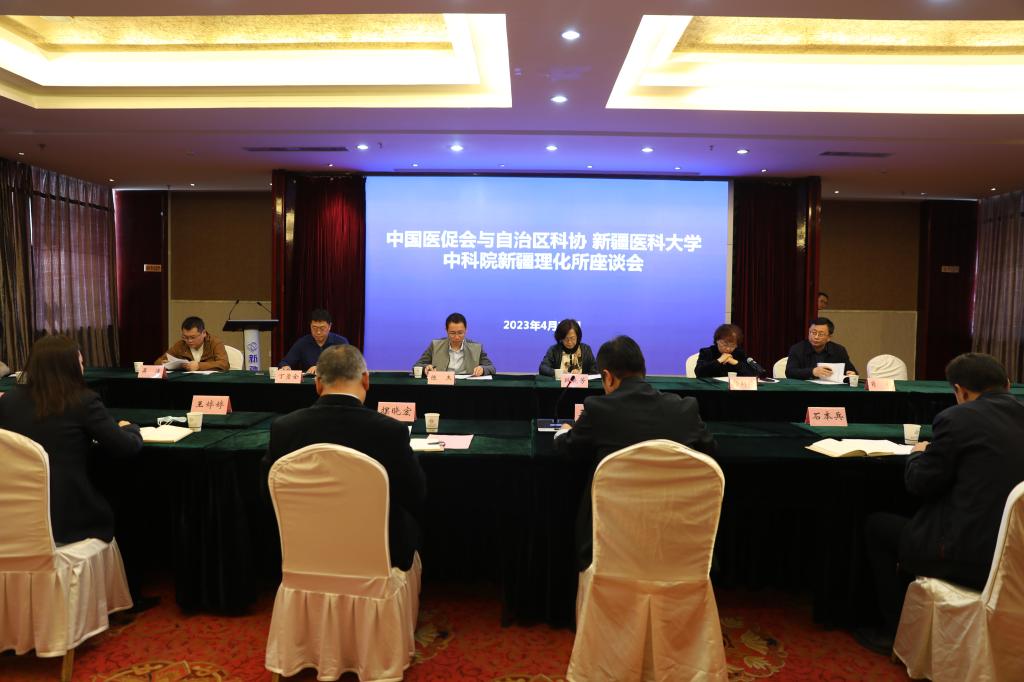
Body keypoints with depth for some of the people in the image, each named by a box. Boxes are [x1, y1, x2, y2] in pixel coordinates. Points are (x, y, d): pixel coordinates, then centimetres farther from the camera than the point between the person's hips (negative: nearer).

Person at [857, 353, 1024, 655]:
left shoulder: (956, 418, -13)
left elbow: (919, 484, -6)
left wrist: (918, 454, 14)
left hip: (973, 556, -7)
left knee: (876, 525, 15)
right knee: (913, 521, 29)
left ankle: (896, 630, 25)